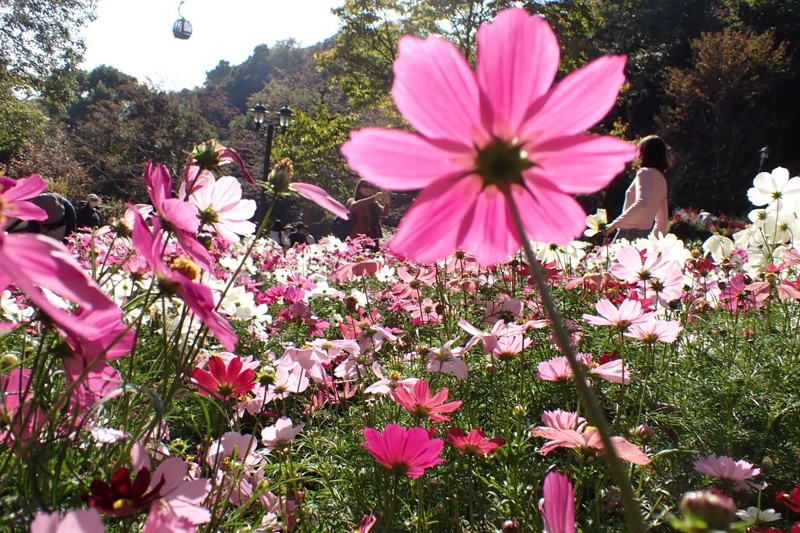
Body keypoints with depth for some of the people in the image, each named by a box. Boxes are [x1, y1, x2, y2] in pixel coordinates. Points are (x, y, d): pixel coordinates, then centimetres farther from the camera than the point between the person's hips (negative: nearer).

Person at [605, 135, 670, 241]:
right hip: (645, 235, 9)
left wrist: (614, 224, -25)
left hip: (629, 234, -9)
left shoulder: (645, 173, -7)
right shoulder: (662, 180, 18)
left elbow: (641, 203, -26)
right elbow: (663, 220, 23)